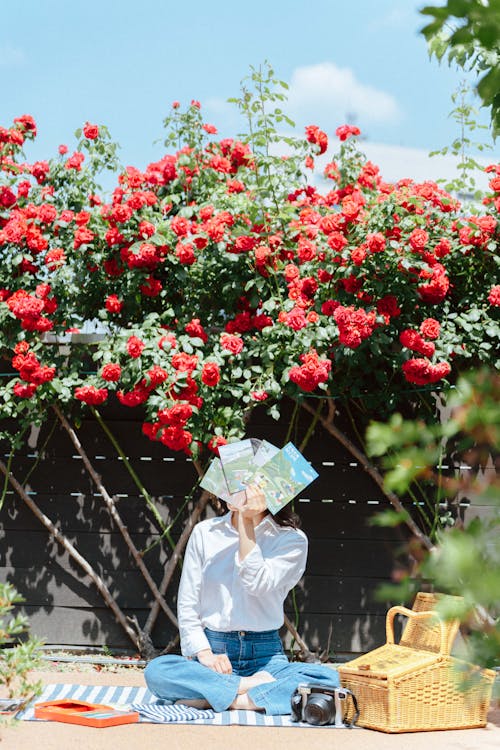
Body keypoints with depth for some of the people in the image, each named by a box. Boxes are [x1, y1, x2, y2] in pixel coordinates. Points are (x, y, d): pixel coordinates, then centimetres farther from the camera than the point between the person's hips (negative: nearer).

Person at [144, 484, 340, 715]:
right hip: (213, 647, 1)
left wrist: (246, 523, -12)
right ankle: (250, 686, -24)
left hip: (265, 655, 0)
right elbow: (187, 605, 7)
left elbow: (257, 585, -14)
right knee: (156, 671, -30)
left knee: (329, 678, -30)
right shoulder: (205, 532, 9)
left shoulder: (292, 539, 3)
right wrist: (204, 653, -9)